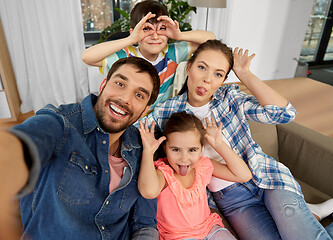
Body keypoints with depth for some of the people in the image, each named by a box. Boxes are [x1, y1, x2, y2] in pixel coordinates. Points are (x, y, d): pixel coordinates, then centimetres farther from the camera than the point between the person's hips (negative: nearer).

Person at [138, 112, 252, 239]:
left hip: (209, 227, 3)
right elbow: (149, 192, -45)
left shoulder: (203, 165, -8)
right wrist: (148, 151, -38)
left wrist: (219, 145, -16)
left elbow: (244, 176, -11)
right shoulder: (163, 171, -20)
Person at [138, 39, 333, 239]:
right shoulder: (167, 112, -4)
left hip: (265, 178, 0)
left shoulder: (230, 96, -4)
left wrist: (244, 73, -14)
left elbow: (284, 114, -16)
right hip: (229, 197, 1)